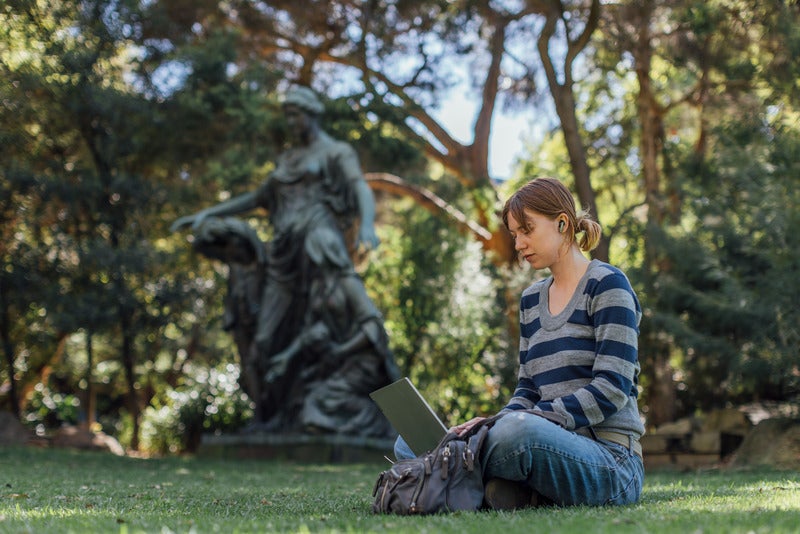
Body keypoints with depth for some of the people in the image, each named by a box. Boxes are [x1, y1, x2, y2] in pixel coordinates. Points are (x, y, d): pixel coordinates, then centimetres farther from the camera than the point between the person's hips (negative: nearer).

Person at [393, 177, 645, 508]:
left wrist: (532, 420, -22)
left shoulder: (607, 285, -4)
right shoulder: (531, 300, 18)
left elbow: (611, 390, -14)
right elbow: (528, 389, 15)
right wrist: (499, 422, -7)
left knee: (519, 429, -41)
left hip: (610, 460, -8)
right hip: (554, 448, 8)